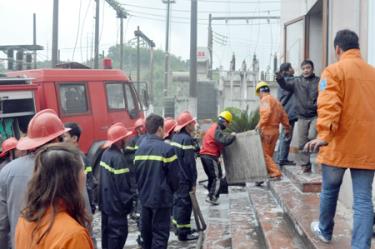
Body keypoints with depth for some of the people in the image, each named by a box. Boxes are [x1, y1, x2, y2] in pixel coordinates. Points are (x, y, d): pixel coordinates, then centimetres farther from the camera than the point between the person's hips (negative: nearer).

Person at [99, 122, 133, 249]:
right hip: (116, 204, -9)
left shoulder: (106, 153, 6)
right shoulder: (118, 158, -23)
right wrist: (128, 202, -12)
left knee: (107, 230, 18)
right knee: (118, 232, 0)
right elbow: (123, 184, -22)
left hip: (106, 202, 9)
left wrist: (103, 198, 19)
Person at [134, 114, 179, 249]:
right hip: (162, 198, -6)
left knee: (146, 231, 18)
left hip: (145, 197, 6)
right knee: (160, 234, 1)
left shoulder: (139, 149, 4)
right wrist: (172, 190, 8)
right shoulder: (167, 149, -16)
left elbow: (136, 173, 8)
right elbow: (174, 176, -12)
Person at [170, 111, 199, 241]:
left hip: (175, 177, 9)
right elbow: (190, 163, -21)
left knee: (178, 201, 17)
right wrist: (193, 181, -17)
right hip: (184, 178, -9)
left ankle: (178, 227, 27)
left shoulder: (175, 137, 12)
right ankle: (183, 233, 0)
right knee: (185, 203, -4)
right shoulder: (187, 139, -18)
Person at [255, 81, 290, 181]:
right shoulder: (276, 101, 20)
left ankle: (276, 173, -13)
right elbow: (284, 116, 22)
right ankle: (267, 172, 19)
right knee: (269, 153, 15)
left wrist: (260, 124, -29)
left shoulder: (265, 99, -6)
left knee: (264, 153, -7)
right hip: (275, 130, 9)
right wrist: (287, 128, 28)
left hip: (266, 130, -9)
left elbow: (266, 112, -24)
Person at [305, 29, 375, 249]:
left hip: (339, 145, -3)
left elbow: (329, 106, -19)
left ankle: (325, 231, 38)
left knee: (330, 191, 18)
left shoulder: (334, 71, -5)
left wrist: (324, 136, -28)